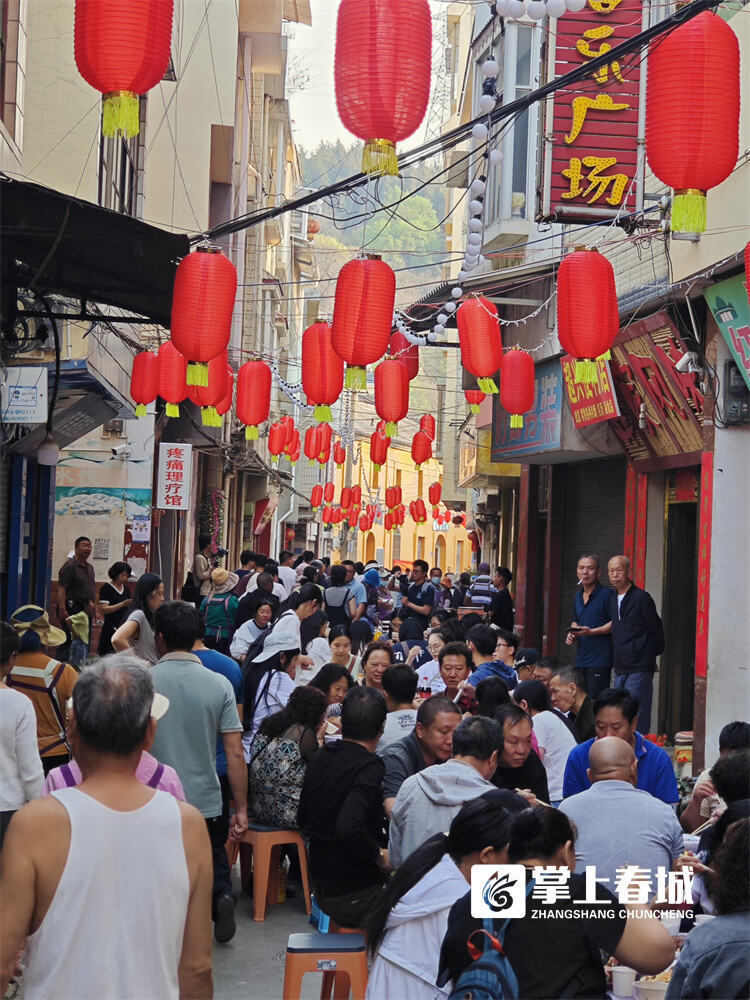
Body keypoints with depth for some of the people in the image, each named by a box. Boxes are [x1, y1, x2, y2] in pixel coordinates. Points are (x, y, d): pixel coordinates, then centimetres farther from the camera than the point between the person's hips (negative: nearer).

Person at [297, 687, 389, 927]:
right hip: (356, 896, -8)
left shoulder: (321, 757, 6)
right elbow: (348, 827, -33)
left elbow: (303, 821, 17)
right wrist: (379, 855, -17)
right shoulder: (370, 767, -20)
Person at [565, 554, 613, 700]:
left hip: (600, 659, -8)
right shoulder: (578, 596, 16)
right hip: (580, 659, 8)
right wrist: (572, 634, 8)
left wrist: (592, 631, -20)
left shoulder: (606, 594, -9)